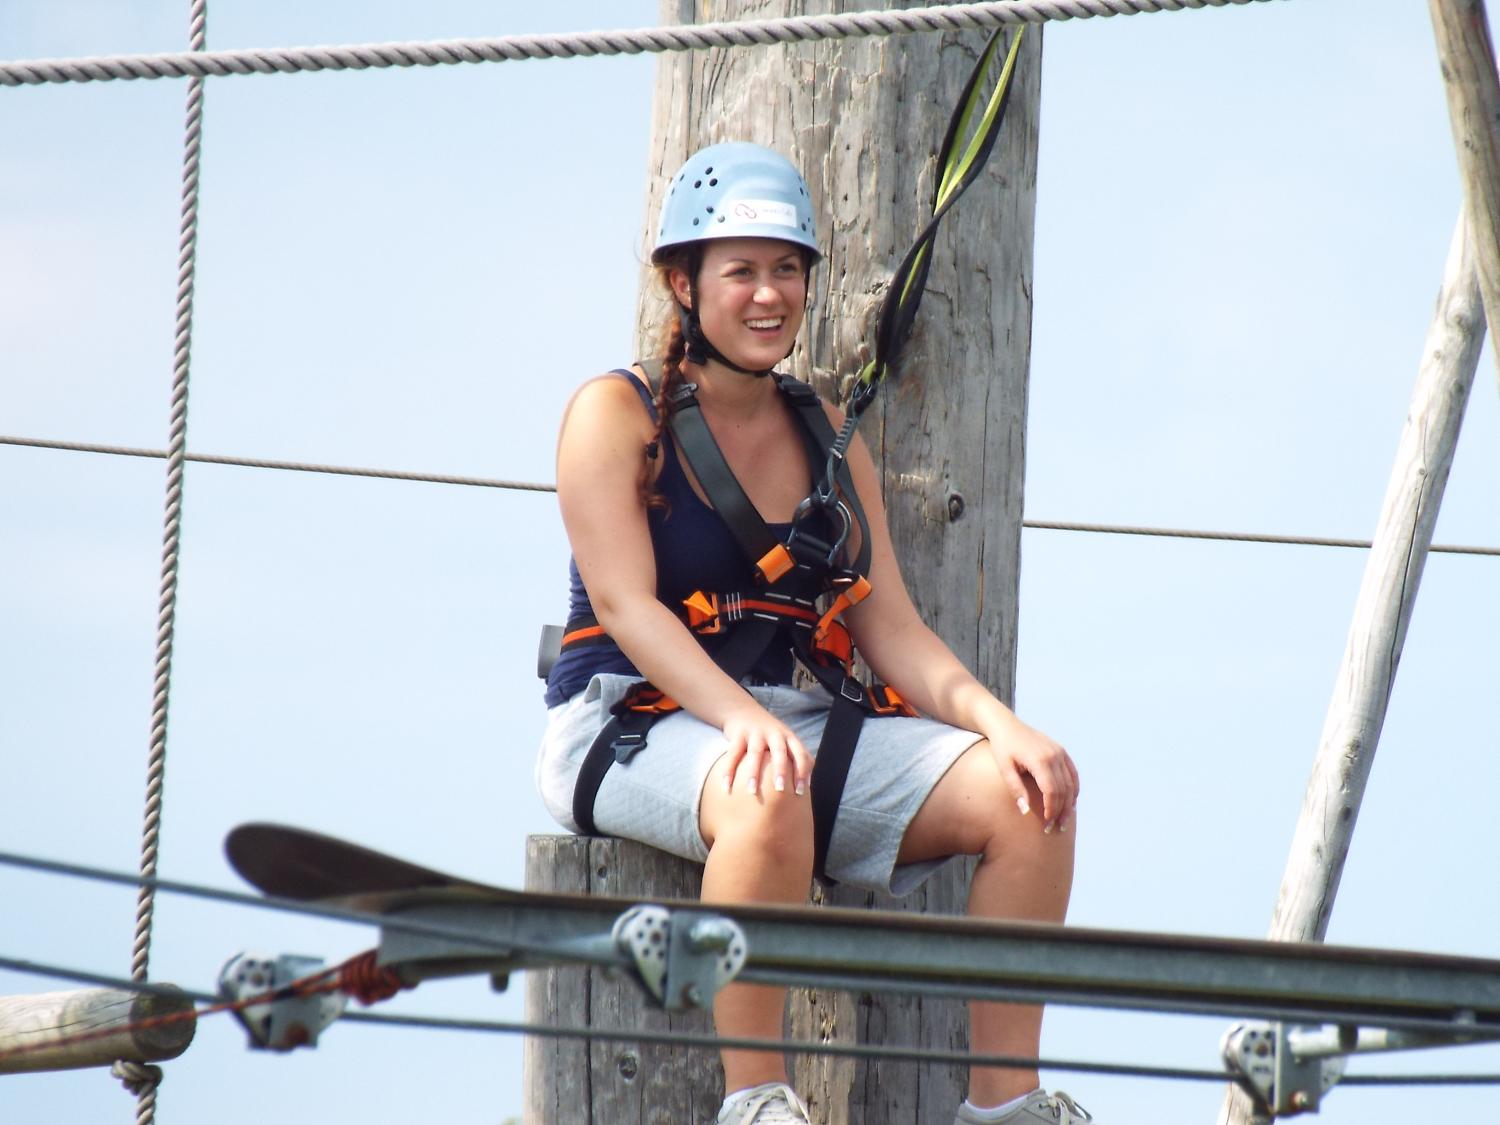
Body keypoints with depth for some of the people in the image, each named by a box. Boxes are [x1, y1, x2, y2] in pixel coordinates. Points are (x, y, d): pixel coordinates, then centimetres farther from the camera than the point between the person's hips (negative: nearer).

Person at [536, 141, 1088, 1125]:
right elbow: (623, 602, -14)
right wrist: (742, 719, -30)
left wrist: (999, 724, -10)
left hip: (805, 716, 6)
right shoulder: (615, 414, -1)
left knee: (1027, 794, -15)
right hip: (637, 723, -6)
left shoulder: (828, 437, 16)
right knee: (768, 793, -40)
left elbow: (890, 628, 10)